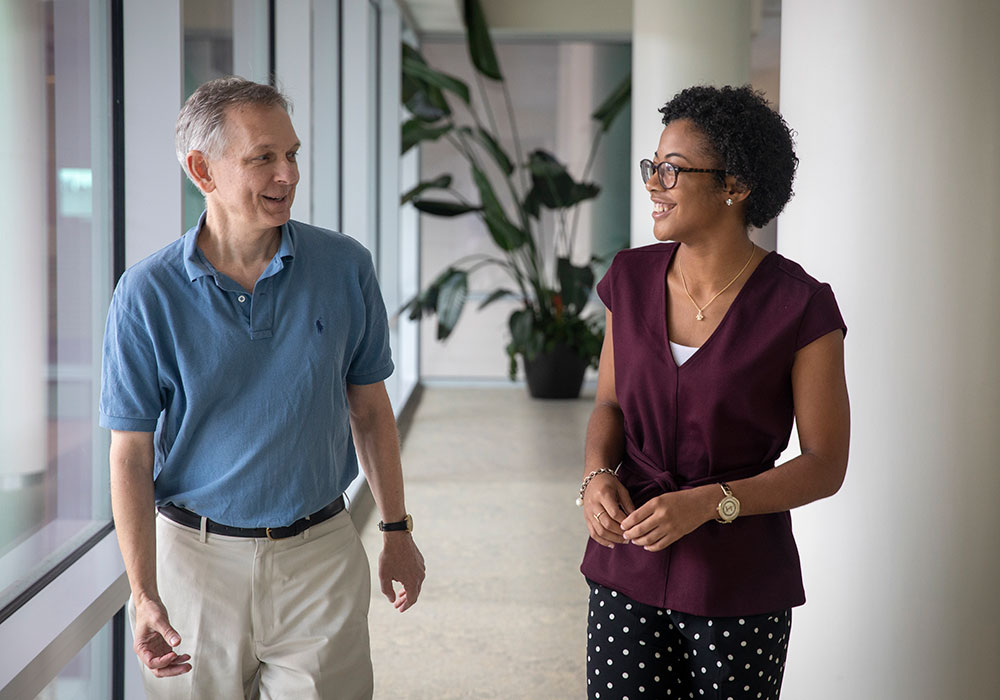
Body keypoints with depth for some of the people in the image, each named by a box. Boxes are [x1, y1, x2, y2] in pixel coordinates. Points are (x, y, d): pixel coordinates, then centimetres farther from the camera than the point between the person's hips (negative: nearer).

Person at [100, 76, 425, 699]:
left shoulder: (345, 268, -4)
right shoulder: (146, 295, -9)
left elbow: (368, 407, 6)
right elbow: (132, 450, -7)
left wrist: (397, 531, 9)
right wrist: (144, 593, -12)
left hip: (321, 554, 1)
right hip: (197, 555, -1)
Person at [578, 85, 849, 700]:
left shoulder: (801, 306, -14)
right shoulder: (632, 278, -1)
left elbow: (827, 465, -9)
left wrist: (706, 503, -22)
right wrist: (598, 478, -10)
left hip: (739, 585, -3)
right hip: (629, 571, 3)